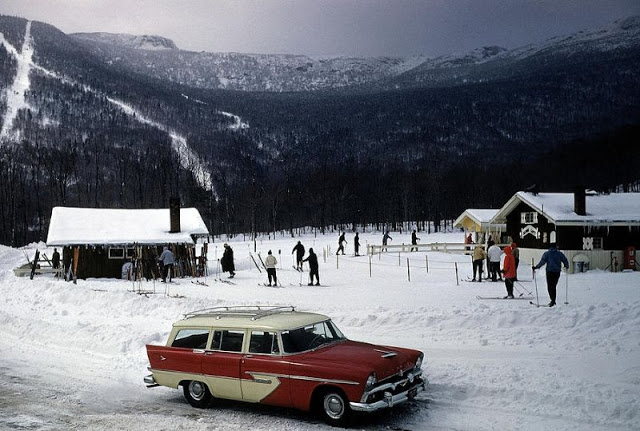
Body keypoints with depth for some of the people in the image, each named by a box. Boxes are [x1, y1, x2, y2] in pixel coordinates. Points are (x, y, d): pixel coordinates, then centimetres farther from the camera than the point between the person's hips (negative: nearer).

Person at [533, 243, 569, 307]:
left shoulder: (547, 253, 0)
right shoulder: (560, 253, 7)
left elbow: (542, 261, -10)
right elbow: (565, 261, 8)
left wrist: (536, 267, -6)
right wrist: (566, 266, 27)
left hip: (550, 271, -3)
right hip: (557, 272, 3)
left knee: (550, 286, -2)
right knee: (554, 286, 13)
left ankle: (552, 300, -16)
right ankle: (553, 300, 16)